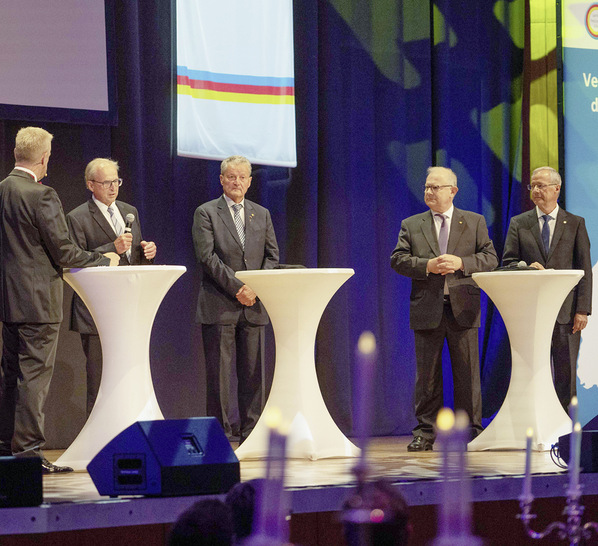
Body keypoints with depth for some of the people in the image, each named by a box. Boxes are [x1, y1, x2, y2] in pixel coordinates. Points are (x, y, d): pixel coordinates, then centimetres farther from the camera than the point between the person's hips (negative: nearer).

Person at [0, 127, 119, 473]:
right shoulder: (41, 196, -16)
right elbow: (64, 252, -15)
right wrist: (104, 261, -1)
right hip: (38, 300, -8)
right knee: (34, 376, -5)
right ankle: (28, 450, -5)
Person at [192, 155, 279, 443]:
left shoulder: (262, 214, 16)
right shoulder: (206, 213, 3)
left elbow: (272, 256, 11)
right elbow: (207, 257, -7)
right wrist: (236, 288, -14)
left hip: (253, 305, 4)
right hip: (218, 306, -4)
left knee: (252, 373, 3)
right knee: (219, 373, -5)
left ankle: (251, 435, 6)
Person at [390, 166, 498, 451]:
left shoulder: (475, 222, 9)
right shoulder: (411, 225, 11)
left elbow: (490, 258, 2)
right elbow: (397, 260, 1)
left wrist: (461, 263, -14)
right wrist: (427, 265, -14)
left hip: (463, 308, -1)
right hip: (427, 309, 1)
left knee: (467, 373, 2)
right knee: (426, 374, 3)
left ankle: (472, 430, 9)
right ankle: (425, 432, 7)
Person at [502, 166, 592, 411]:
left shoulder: (575, 224, 7)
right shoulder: (518, 223, 10)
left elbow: (584, 269, 3)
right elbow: (507, 263, 7)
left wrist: (582, 310, -5)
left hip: (565, 309, -1)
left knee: (566, 372, 2)